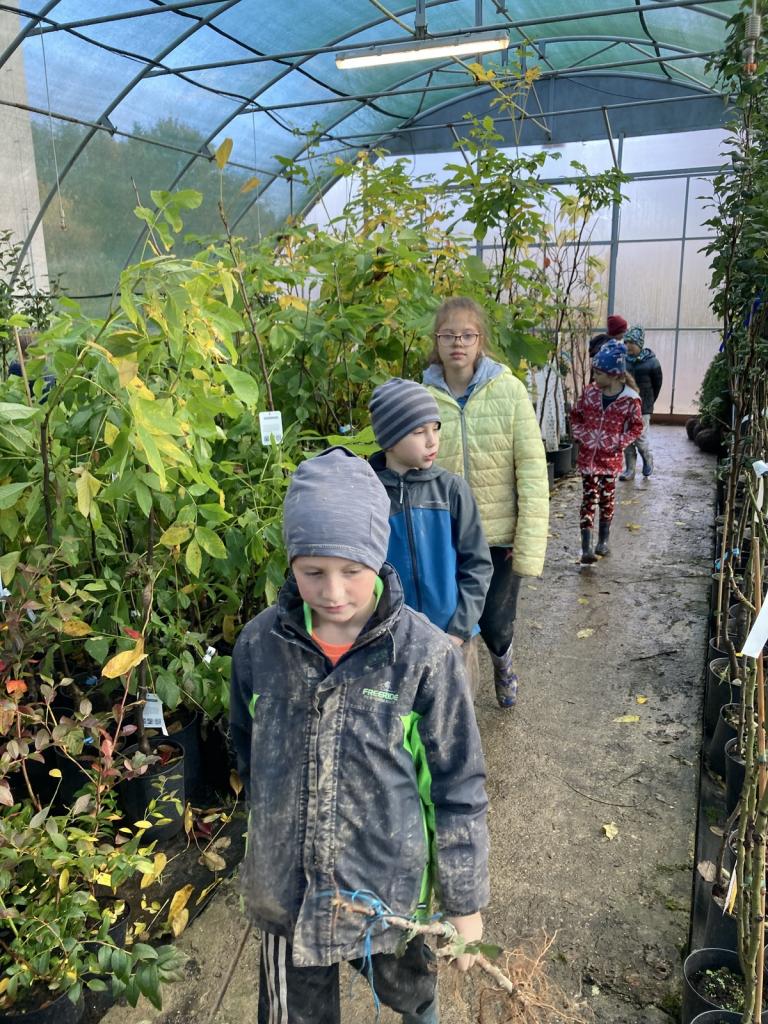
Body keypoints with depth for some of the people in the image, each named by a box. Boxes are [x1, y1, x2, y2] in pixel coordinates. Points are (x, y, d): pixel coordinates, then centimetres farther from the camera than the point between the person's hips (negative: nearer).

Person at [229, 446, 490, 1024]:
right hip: (286, 895, 2)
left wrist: (465, 903, -3)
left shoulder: (424, 654, -20)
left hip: (390, 891, -1)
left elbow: (459, 790, -10)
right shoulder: (260, 645, -13)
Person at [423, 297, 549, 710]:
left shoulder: (508, 390, -9)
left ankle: (503, 663, 45)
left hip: (499, 533, -1)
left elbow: (532, 469, -9)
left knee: (495, 624, 7)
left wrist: (530, 543, -12)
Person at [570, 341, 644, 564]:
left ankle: (603, 540, 29)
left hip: (611, 456, -1)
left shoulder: (630, 399, -11)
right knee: (589, 497, -3)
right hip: (588, 455, 1)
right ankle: (586, 547, -5)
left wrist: (618, 442, -11)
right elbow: (575, 415, 10)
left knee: (607, 497, 13)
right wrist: (581, 435, -2)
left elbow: (636, 427, -1)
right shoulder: (589, 392, -2)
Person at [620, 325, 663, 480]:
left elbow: (657, 385, 3)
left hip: (643, 407, -3)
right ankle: (629, 470, 16)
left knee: (640, 437, -3)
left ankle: (648, 459, 28)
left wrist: (647, 402, 9)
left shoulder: (651, 362, -8)